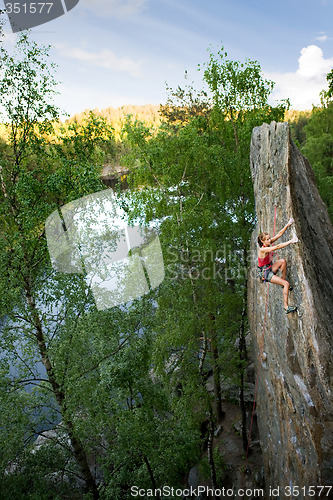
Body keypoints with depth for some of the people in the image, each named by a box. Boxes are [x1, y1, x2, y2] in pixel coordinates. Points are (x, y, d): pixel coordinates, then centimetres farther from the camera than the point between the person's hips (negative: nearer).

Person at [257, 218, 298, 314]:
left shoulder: (268, 243, -2)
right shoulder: (262, 250, -25)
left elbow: (279, 234, -5)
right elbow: (277, 247, -35)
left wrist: (288, 224, -14)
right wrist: (290, 241, -34)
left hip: (270, 268, 8)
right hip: (264, 273, -8)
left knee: (283, 261, -18)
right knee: (286, 284, -16)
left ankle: (283, 279, -2)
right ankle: (286, 307, -13)